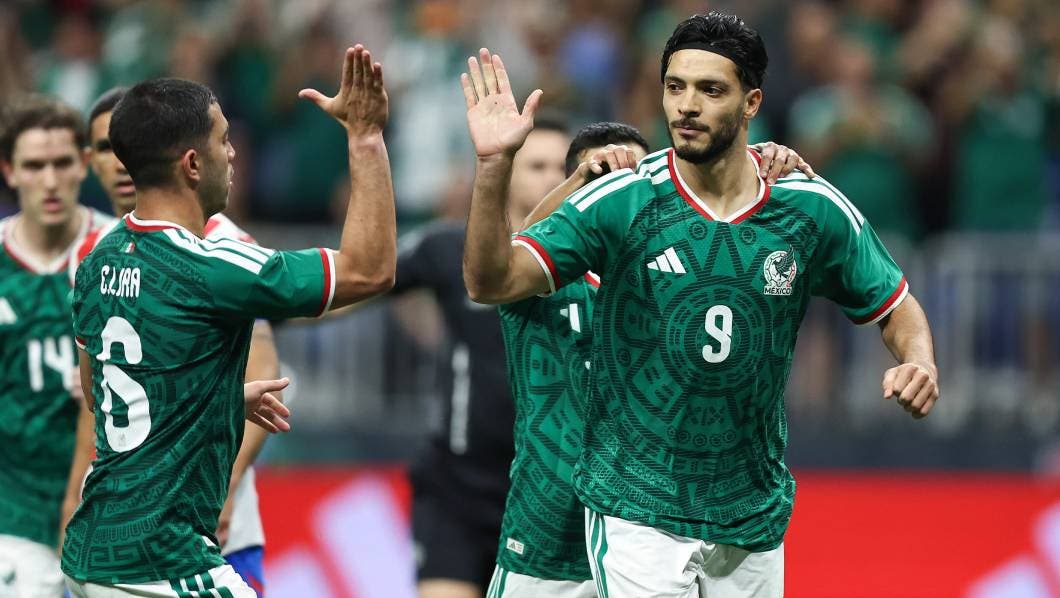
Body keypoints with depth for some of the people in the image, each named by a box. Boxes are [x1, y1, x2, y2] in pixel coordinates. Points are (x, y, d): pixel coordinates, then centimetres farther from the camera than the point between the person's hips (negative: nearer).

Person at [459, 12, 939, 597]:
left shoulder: (812, 211, -3)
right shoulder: (620, 201, -9)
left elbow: (895, 307, 10)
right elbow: (491, 282, -15)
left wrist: (919, 364, -12)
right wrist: (494, 165, -29)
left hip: (754, 517, 3)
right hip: (638, 511, -3)